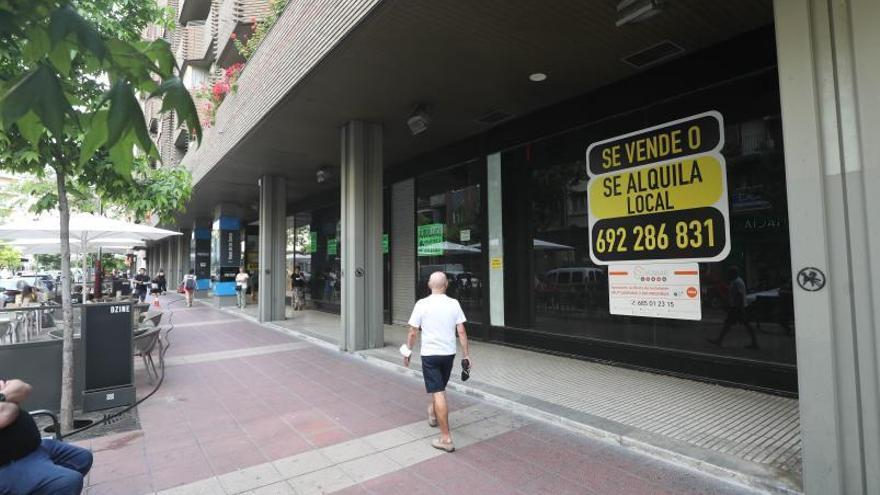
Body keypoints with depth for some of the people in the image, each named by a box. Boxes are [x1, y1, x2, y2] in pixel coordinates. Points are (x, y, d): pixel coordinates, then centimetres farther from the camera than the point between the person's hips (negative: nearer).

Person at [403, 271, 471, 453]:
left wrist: (407, 351, 7)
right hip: (449, 353, 4)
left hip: (429, 354, -4)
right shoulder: (454, 304, -4)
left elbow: (413, 333, -7)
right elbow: (461, 332, -4)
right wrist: (466, 354, 3)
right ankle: (433, 414, 50)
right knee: (440, 388, 25)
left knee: (438, 394, -2)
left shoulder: (422, 304, -10)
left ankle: (446, 439, 0)